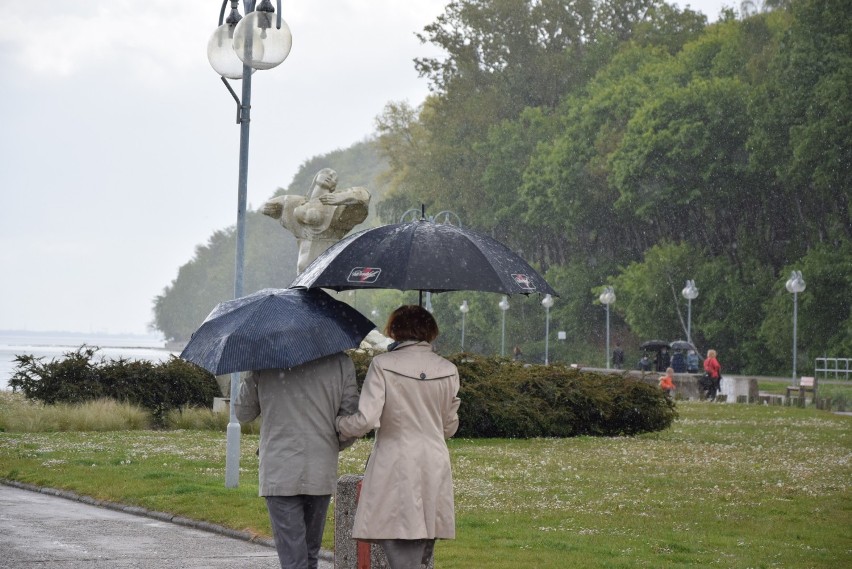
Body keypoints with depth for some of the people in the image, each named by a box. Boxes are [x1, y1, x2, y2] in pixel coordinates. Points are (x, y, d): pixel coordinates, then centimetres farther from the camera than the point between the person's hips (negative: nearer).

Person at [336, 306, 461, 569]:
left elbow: (366, 420, -14)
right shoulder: (448, 370, 6)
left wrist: (338, 424, 6)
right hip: (435, 470, 5)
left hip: (396, 470, -4)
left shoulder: (383, 365, -7)